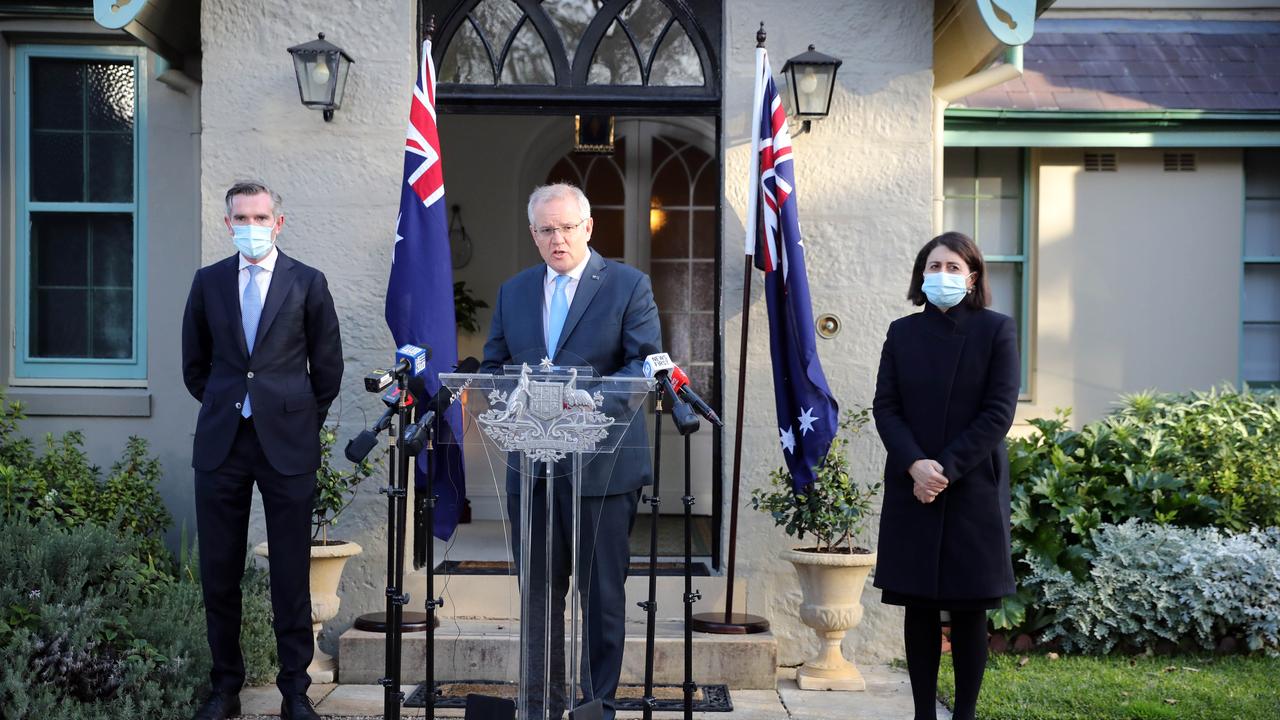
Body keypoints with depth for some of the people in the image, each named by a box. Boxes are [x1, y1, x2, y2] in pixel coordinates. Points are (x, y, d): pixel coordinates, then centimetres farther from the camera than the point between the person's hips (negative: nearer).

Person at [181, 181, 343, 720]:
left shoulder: (308, 283, 3)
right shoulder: (208, 281, 9)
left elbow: (328, 368, 7)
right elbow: (194, 364, 17)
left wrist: (300, 421, 7)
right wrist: (225, 409, 13)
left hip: (287, 445, -2)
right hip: (220, 443, 2)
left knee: (291, 572, 2)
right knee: (219, 571, 6)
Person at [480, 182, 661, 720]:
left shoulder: (628, 286, -1)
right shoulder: (513, 292, 13)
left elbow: (648, 364, -8)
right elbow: (492, 367, 14)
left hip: (603, 465, -4)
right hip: (531, 462, 4)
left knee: (602, 591, 4)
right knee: (538, 591, 11)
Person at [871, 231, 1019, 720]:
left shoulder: (996, 330, 0)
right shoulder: (902, 332, 9)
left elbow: (999, 412, -7)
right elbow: (884, 406, 3)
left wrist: (947, 469, -14)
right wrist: (915, 465, -13)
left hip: (974, 488, -2)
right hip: (912, 488, 3)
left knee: (968, 610, 3)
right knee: (919, 608, 5)